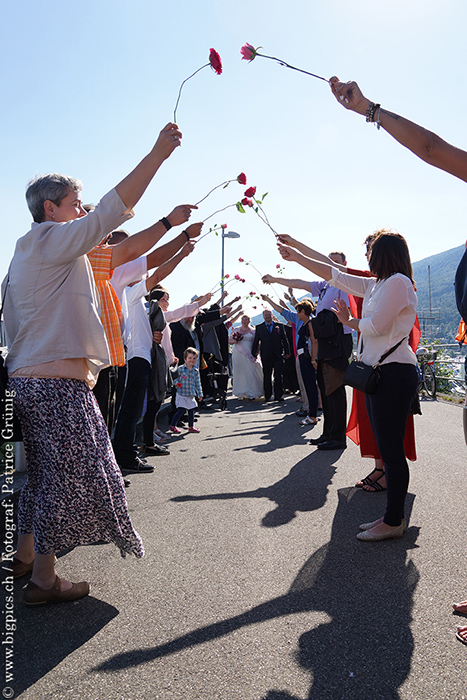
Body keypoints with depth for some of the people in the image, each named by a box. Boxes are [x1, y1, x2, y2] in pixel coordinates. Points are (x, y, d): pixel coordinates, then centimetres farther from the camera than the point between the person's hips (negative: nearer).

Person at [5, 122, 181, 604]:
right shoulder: (50, 239, -7)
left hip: (28, 380, 10)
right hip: (58, 384, -10)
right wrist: (158, 153, -14)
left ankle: (24, 557, 32)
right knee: (64, 477, -1)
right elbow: (111, 211, -16)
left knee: (44, 474, 19)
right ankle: (43, 580, 10)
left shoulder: (26, 253, 22)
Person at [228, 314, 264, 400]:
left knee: (251, 373, -4)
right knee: (239, 373, 0)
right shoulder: (236, 330, 10)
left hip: (250, 355, -1)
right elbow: (230, 341, 11)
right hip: (238, 355, 1)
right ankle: (241, 393, 8)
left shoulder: (253, 331, 6)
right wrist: (236, 340, -10)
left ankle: (252, 393, 6)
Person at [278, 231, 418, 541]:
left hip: (394, 373, -10)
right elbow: (335, 275, 24)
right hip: (378, 372, 10)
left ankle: (394, 522, 4)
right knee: (387, 447, 11)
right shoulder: (376, 285, 19)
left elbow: (375, 326, -16)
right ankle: (392, 516, 20)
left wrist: (348, 320, 4)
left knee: (392, 448, -5)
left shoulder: (398, 281, -8)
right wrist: (297, 257, 28)